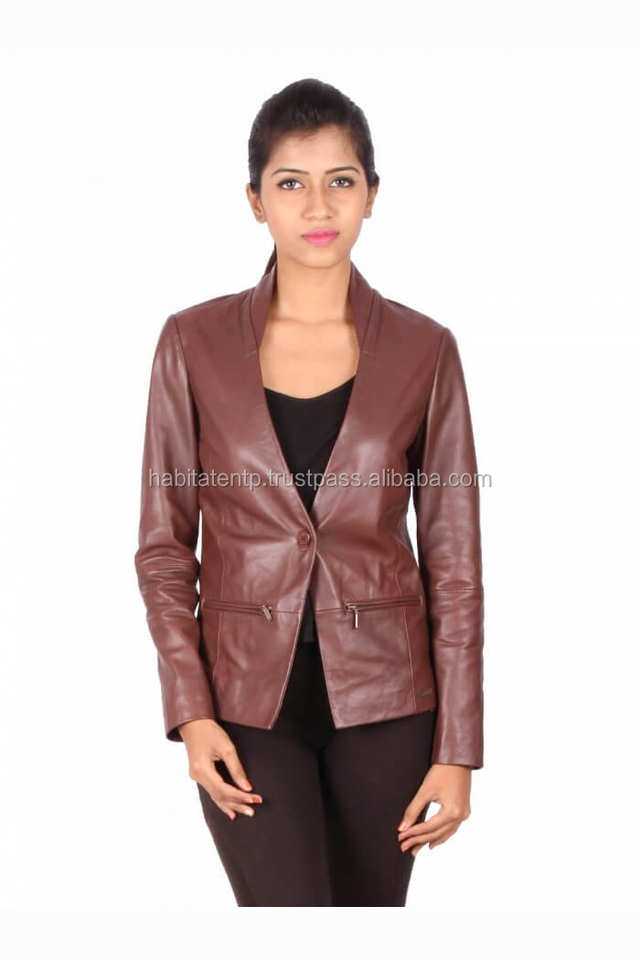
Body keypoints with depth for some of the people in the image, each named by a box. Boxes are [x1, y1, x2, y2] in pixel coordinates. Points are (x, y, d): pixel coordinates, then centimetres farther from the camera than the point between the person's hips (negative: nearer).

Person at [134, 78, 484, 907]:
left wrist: (456, 750, -3)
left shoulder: (423, 350, -1)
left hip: (383, 698, 1)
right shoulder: (195, 343, -2)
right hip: (248, 699, -1)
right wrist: (191, 712, -8)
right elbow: (164, 544, 2)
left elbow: (453, 562, 0)